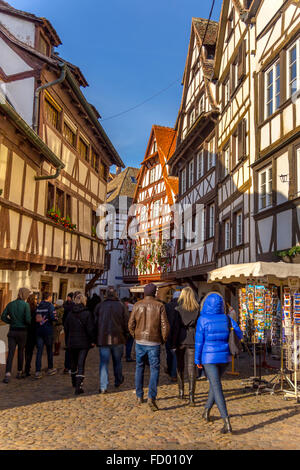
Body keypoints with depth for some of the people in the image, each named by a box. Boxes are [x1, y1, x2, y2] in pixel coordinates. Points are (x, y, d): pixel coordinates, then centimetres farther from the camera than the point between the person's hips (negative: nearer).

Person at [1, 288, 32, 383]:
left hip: (12, 331, 3)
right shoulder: (25, 305, -11)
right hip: (22, 331, -3)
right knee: (21, 351, 14)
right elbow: (28, 319, -17)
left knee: (11, 352, 0)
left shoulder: (10, 304, 3)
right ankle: (19, 372, 25)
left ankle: (8, 374, -13)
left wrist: (11, 322, 12)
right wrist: (30, 323, 3)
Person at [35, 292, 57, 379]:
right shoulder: (50, 305, -8)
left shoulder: (38, 306, 7)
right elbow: (53, 317, -17)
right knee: (49, 350, 12)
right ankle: (50, 369, 24)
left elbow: (36, 318, 4)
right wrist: (55, 318, 3)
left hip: (39, 330, 4)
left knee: (39, 351, 3)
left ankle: (37, 371, -3)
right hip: (48, 331, -4)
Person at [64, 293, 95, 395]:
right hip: (84, 343, -4)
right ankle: (78, 386, -12)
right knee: (81, 364, -3)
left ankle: (74, 383, 37)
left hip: (72, 342, 4)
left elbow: (66, 328, 9)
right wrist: (92, 340, -4)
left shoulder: (70, 314, 3)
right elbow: (90, 329, -13)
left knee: (73, 363, 19)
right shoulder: (87, 313, -11)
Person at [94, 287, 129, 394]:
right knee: (117, 361, 18)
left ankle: (103, 387, -5)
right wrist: (125, 335, 13)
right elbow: (126, 323, -2)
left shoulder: (99, 306, -1)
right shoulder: (121, 306, -3)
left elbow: (95, 322, 2)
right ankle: (118, 381, 34)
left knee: (103, 362, 2)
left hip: (103, 339, 0)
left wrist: (96, 338, 10)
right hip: (118, 338, 0)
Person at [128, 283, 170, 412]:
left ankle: (139, 396, 24)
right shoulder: (159, 306, -7)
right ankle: (151, 397, -10)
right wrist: (164, 339, 7)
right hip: (154, 343, -2)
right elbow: (165, 325, -9)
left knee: (139, 368, 17)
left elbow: (131, 325, -2)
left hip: (140, 342, 2)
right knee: (154, 369, 3)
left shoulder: (137, 305, -2)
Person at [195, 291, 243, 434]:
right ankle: (206, 411, 38)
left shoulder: (203, 320, -12)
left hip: (209, 358, -4)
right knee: (215, 382, 24)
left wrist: (198, 359, 2)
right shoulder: (227, 319, -3)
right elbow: (239, 335, -2)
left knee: (217, 387, -3)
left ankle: (227, 422, -12)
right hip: (224, 357, 4)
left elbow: (199, 341, -9)